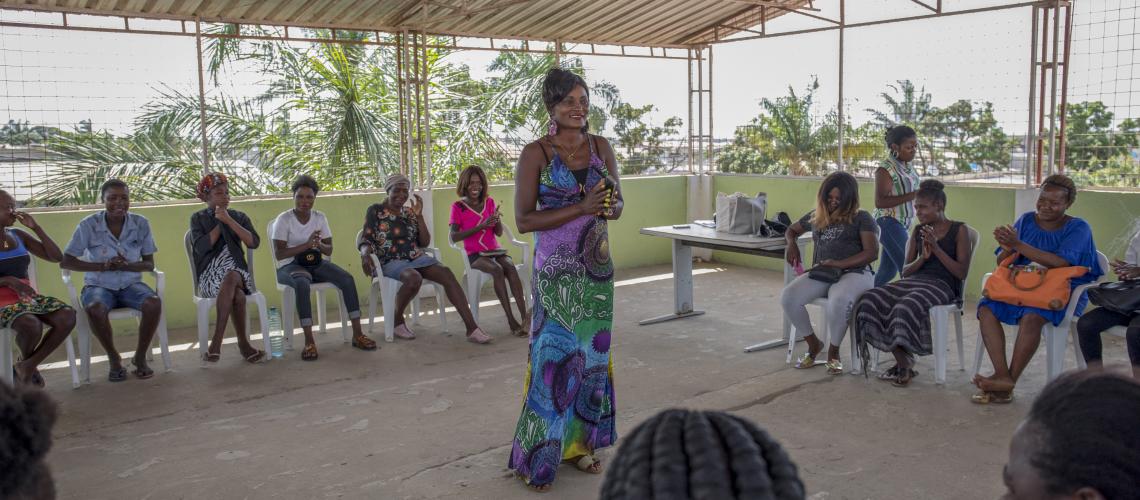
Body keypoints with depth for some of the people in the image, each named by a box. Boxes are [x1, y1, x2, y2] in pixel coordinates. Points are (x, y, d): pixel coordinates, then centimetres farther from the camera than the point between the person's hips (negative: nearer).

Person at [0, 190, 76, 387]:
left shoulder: (19, 236, 11)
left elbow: (56, 257, 6)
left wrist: (36, 227, -1)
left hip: (27, 297, 5)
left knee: (68, 317, -23)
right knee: (32, 326, -36)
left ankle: (27, 365, -11)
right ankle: (27, 362, -1)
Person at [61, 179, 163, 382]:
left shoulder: (141, 224, -2)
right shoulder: (89, 225, -7)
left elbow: (149, 264, 2)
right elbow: (65, 262, -5)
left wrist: (126, 266, -20)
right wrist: (102, 266, -19)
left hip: (131, 284, 1)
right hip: (98, 285, -1)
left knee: (154, 303, -30)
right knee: (95, 309, -36)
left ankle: (140, 356, -8)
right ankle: (113, 358, -10)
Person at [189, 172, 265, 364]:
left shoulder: (239, 217, 15)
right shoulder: (198, 218, 12)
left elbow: (254, 242, -4)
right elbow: (201, 247, -6)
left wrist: (228, 220, -7)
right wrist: (220, 224, 0)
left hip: (238, 271, 1)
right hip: (210, 275, -1)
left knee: (231, 277, -37)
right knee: (238, 295, -35)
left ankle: (217, 340, -32)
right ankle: (243, 344, -29)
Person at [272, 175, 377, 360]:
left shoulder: (320, 218, 5)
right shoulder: (284, 219, -8)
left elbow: (329, 250, 6)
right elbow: (278, 254, -15)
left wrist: (319, 245, -19)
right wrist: (306, 244, -25)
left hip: (316, 263, 4)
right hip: (290, 266, -4)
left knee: (347, 278, -23)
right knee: (302, 283, -40)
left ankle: (357, 334, -20)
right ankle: (309, 341, -37)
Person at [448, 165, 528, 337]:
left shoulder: (489, 202, 12)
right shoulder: (458, 207, 0)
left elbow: (499, 233, 12)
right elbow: (454, 237, -11)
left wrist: (497, 220, -12)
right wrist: (481, 226, -19)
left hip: (495, 250, 3)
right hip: (475, 254, -3)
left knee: (510, 267, -30)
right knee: (497, 270, -34)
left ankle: (525, 316, -39)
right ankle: (511, 320, -35)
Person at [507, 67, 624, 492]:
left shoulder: (600, 147, 6)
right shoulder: (535, 153, -7)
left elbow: (618, 205, 12)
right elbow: (524, 219, -13)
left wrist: (608, 206, -13)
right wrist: (581, 208, -20)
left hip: (596, 266, 5)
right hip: (556, 271, -5)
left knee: (592, 354, 9)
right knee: (554, 356, -4)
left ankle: (581, 442, 24)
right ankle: (535, 457, 11)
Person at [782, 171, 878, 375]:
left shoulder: (861, 218, 5)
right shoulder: (816, 217, 19)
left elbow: (872, 253, -4)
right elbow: (791, 230, 34)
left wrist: (839, 263, -17)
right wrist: (792, 244, 9)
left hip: (854, 273, -4)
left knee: (839, 300, -40)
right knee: (788, 298, -26)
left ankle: (833, 352, -11)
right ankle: (813, 343, 0)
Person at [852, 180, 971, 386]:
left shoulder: (958, 230, 4)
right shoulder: (918, 231, 18)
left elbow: (962, 273, -4)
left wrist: (936, 249, -12)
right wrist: (922, 257, -4)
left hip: (942, 285, -6)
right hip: (913, 281, 6)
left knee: (906, 307, -38)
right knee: (869, 301, -23)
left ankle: (904, 364, -15)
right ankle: (902, 362, -17)